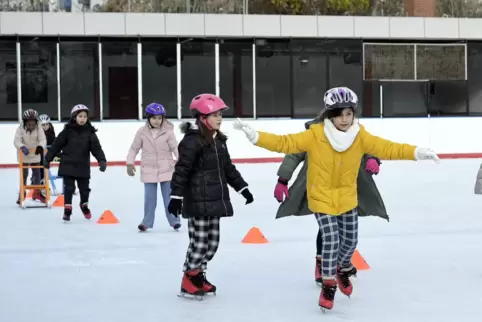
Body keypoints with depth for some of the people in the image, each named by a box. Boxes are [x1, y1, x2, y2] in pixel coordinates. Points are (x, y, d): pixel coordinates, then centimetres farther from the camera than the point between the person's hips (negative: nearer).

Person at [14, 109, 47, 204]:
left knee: (37, 172, 8)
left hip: (35, 155, 2)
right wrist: (22, 147, -44)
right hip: (23, 155, -2)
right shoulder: (20, 129, -18)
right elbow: (17, 141, -24)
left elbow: (43, 139, -20)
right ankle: (22, 193, 13)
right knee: (24, 173, 1)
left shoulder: (39, 129, -14)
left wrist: (40, 146, -42)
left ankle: (37, 192, 23)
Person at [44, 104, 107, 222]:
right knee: (69, 188, -3)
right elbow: (56, 145, -1)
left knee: (85, 188, 11)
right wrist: (47, 159, 2)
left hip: (83, 166, 2)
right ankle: (67, 209, 10)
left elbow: (96, 147, -6)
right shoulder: (68, 130, -5)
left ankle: (84, 205, 37)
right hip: (68, 164, -2)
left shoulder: (89, 132, -1)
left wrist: (102, 160, -20)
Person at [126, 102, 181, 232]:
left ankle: (174, 220, 14)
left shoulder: (168, 132, -8)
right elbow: (134, 148, 4)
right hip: (149, 170, 1)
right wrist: (130, 163, -1)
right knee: (149, 197, 5)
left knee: (169, 197, 4)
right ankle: (147, 222, 14)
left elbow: (175, 147, -9)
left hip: (166, 169, -1)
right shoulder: (142, 132, -4)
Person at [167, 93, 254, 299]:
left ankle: (198, 277, 23)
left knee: (212, 242, 10)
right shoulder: (192, 141, -14)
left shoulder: (219, 140, 13)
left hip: (214, 200, 9)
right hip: (197, 202, -9)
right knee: (199, 242, -6)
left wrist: (242, 188, 21)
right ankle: (188, 281, 7)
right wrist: (176, 196, -21)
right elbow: (181, 171, -17)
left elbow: (228, 168, 22)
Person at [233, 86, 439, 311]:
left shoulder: (361, 137, -14)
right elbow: (285, 143, -22)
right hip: (321, 199, -3)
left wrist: (416, 152, -26)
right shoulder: (315, 135, -22)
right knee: (331, 240, -11)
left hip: (347, 199, 4)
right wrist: (255, 137, -33)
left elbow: (387, 149, -15)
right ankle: (328, 283, 11)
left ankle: (343, 269, 45)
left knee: (350, 240, 13)